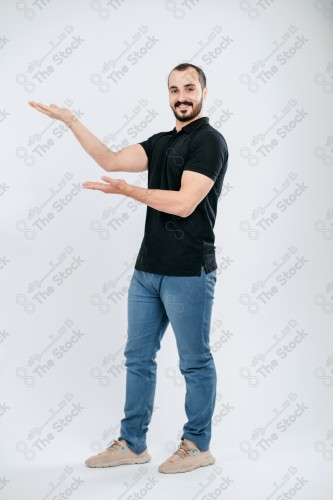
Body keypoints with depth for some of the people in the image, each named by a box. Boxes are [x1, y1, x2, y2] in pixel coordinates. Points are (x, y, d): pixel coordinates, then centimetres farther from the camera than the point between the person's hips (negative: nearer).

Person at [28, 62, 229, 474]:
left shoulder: (209, 141, -8)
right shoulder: (161, 142, 16)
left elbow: (184, 203, -19)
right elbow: (110, 160, 6)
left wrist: (127, 190, -16)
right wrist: (69, 119, 1)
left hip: (188, 273, -8)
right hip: (147, 269, 8)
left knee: (194, 362, 4)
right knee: (138, 357, 12)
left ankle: (198, 446, 19)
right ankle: (132, 444, 23)